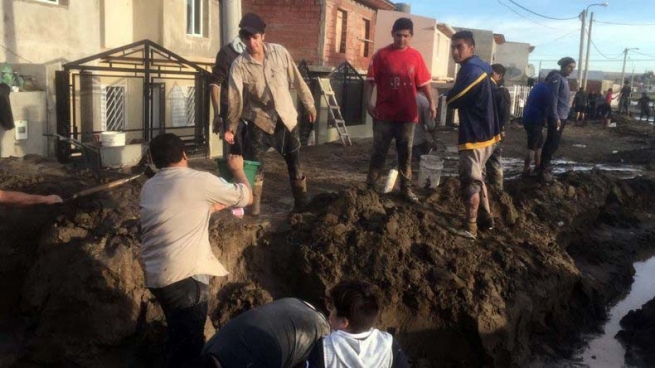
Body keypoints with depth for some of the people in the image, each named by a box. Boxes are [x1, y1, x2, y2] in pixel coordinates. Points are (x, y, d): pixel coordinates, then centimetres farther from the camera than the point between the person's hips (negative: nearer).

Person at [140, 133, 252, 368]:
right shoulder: (200, 181, -9)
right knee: (188, 343, 3)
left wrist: (210, 207, 34)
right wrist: (237, 169, 21)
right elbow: (247, 197, 4)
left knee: (178, 336, 26)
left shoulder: (149, 187, 12)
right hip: (185, 277, -8)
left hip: (155, 275, 8)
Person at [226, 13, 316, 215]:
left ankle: (302, 205, 28)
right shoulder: (239, 64, -11)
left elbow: (297, 81, 1)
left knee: (295, 166, 11)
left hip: (286, 118, 2)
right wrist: (231, 128, -18)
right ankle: (254, 210, 9)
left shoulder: (279, 52, -7)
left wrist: (310, 105, 6)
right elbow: (235, 97, -14)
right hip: (259, 122, -2)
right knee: (255, 167, -4)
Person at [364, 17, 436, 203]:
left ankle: (406, 188, 20)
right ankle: (370, 186, 14)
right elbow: (370, 81, -4)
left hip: (408, 115, 2)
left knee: (406, 153, 10)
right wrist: (368, 102, -14)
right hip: (384, 114, -2)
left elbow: (424, 82, 8)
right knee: (379, 152, 5)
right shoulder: (381, 54, -3)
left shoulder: (416, 56, 4)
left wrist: (431, 102, 1)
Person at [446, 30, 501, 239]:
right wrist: (457, 95, 3)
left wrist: (449, 95, 5)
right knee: (477, 178, 20)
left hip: (475, 135, -10)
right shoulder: (479, 67, 14)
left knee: (470, 181, -5)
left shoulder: (471, 70, -19)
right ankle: (487, 218, 29)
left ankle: (470, 229, 1)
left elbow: (452, 100, -15)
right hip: (484, 131, 10)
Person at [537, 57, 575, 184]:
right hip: (556, 117, -9)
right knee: (551, 144, -8)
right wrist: (556, 117, -23)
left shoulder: (564, 78, 16)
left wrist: (562, 117, 16)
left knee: (554, 144, 13)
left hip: (562, 117, 9)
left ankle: (545, 168, 21)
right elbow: (553, 98, -19)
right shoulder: (556, 77, -12)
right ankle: (543, 171, -4)